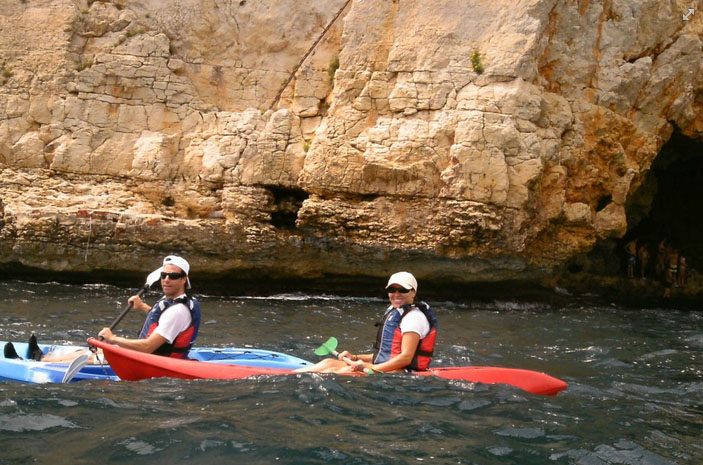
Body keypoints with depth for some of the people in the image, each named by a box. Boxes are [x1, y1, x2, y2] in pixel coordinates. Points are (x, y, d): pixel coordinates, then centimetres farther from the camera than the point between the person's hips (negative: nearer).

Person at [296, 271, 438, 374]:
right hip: (383, 368, 10)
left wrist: (371, 369, -23)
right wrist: (356, 358, 12)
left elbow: (406, 357, -20)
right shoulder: (393, 313, 21)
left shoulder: (413, 317, -10)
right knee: (330, 363, -1)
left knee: (346, 371, -25)